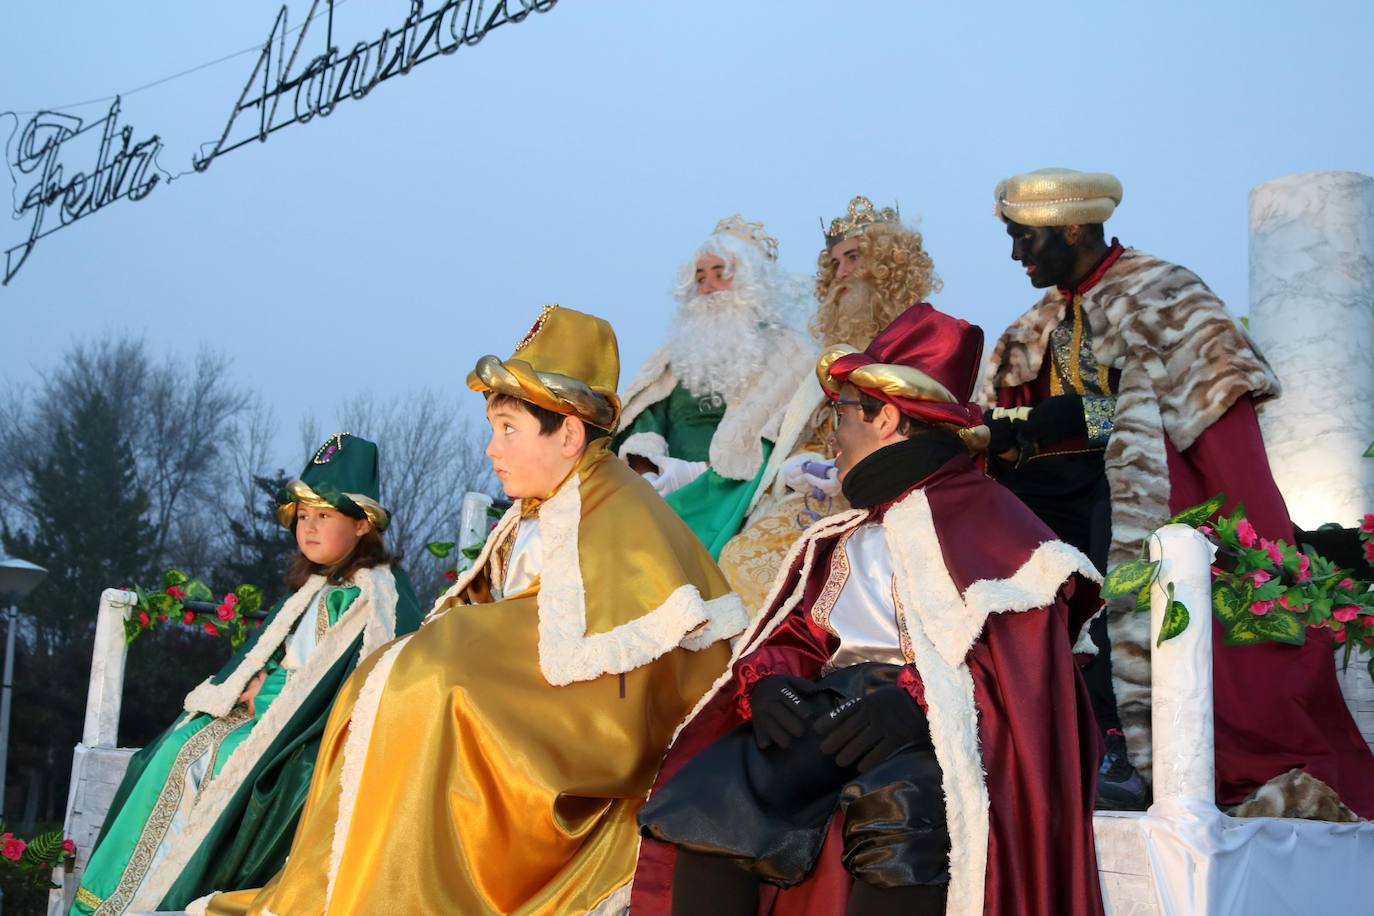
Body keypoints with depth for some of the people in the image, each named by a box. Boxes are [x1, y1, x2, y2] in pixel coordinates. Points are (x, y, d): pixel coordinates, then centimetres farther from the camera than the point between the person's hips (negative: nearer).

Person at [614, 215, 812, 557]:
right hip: (664, 491, 4)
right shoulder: (685, 348, 24)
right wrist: (644, 461, -9)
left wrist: (695, 474, -14)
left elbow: (771, 451, -5)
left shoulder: (788, 354, 8)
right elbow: (645, 414, 13)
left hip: (732, 499, -4)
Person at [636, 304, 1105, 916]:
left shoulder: (982, 516, 5)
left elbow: (1025, 653, -9)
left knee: (897, 815, -39)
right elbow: (793, 635, 19)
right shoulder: (842, 540, 28)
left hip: (940, 730, -6)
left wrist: (917, 701, -24)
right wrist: (767, 681, -5)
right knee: (707, 796, -20)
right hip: (831, 712, 6)